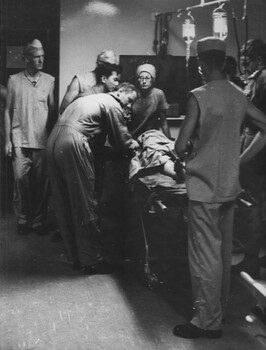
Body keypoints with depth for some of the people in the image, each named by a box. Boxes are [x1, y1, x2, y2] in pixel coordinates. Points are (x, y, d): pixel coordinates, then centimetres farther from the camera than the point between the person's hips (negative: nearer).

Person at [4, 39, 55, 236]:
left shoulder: (49, 80, 6)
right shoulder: (14, 80, 4)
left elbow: (52, 110, 9)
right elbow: (8, 111, 6)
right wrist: (8, 139, 0)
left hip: (43, 140, 1)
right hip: (20, 140, -1)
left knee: (42, 182, 1)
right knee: (21, 179, -2)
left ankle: (39, 221, 14)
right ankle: (23, 220, 13)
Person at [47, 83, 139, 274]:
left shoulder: (92, 99, 30)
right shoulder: (113, 105, 2)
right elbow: (122, 142, 0)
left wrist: (128, 142, 25)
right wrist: (134, 144, 20)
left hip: (54, 141, 9)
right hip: (73, 145, -9)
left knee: (65, 204, 12)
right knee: (85, 205, -2)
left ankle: (75, 257, 21)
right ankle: (92, 260, 6)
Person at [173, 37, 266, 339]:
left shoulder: (199, 96, -16)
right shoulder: (238, 95, 3)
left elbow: (180, 146, -19)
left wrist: (188, 156, 4)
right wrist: (240, 160, 10)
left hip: (204, 187, -7)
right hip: (230, 186, 7)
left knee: (205, 256, 2)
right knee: (223, 251, 18)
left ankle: (207, 322, 12)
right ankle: (219, 308, 33)